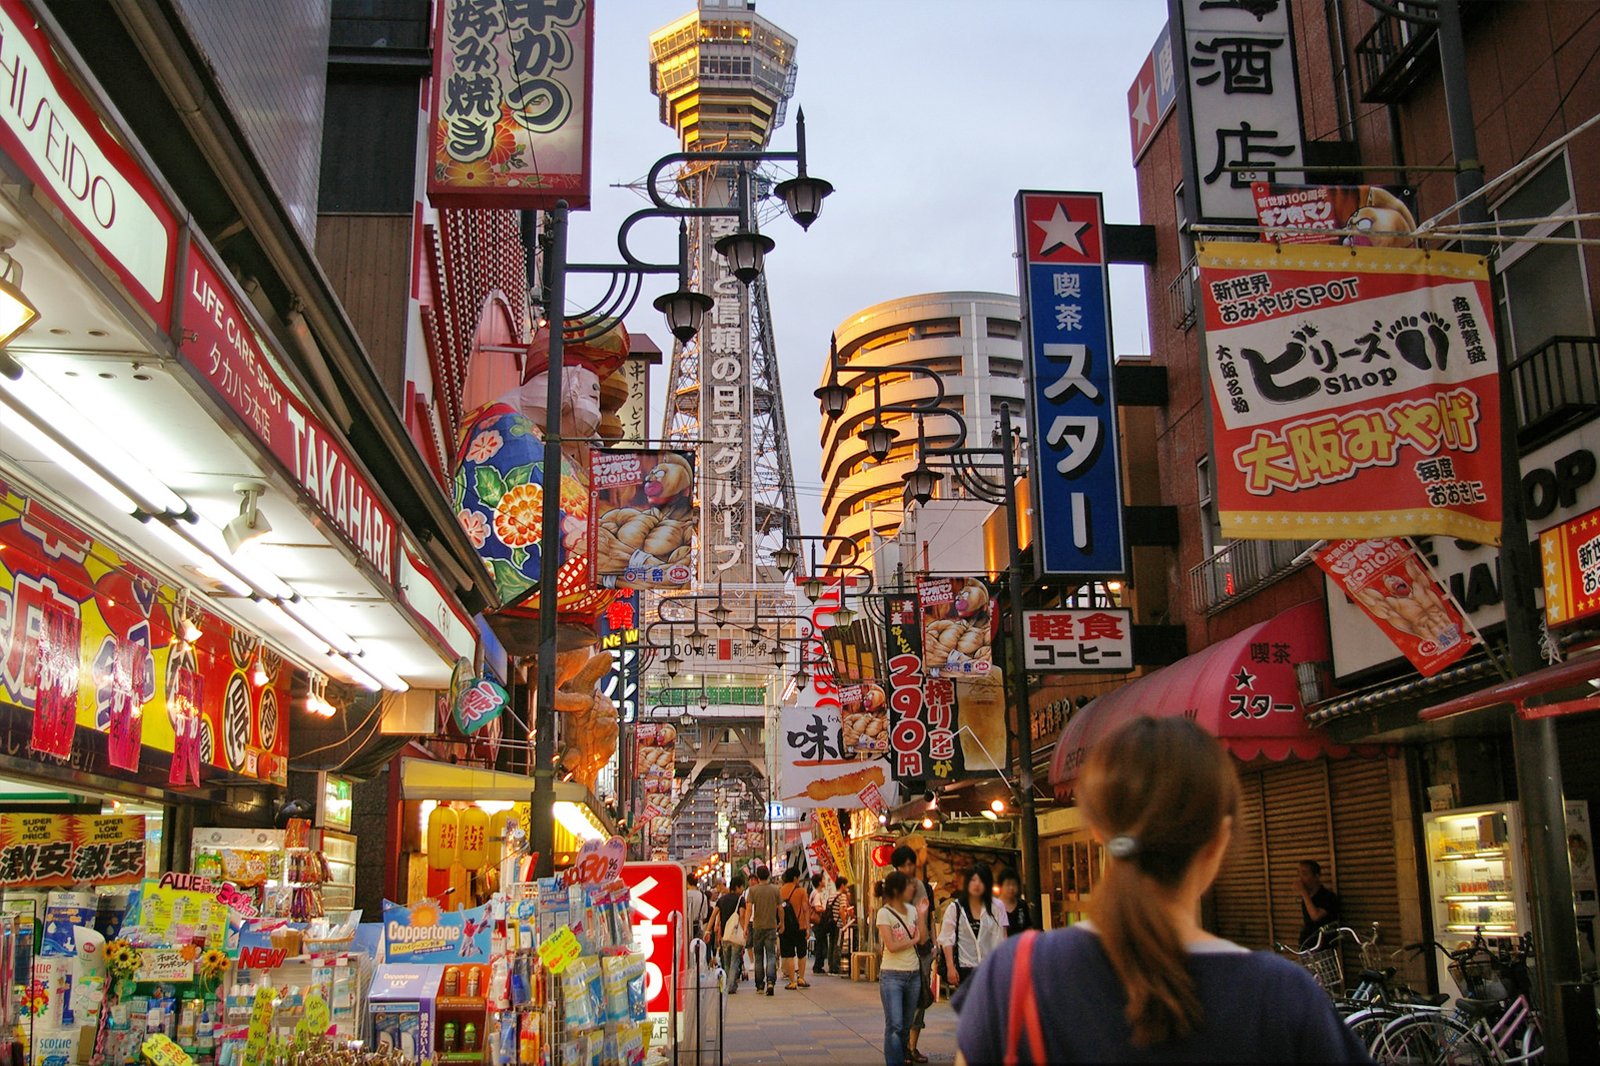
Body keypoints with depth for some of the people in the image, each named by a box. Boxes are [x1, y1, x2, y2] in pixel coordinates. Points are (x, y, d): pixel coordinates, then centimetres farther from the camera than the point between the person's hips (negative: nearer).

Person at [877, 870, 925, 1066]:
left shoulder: (912, 910, 8)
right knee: (894, 1026, -11)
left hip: (913, 974, 6)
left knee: (906, 1026, 10)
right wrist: (913, 940, -4)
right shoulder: (884, 913, -9)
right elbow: (892, 946, -16)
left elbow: (923, 939, 2)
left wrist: (922, 916, -6)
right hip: (892, 975, -5)